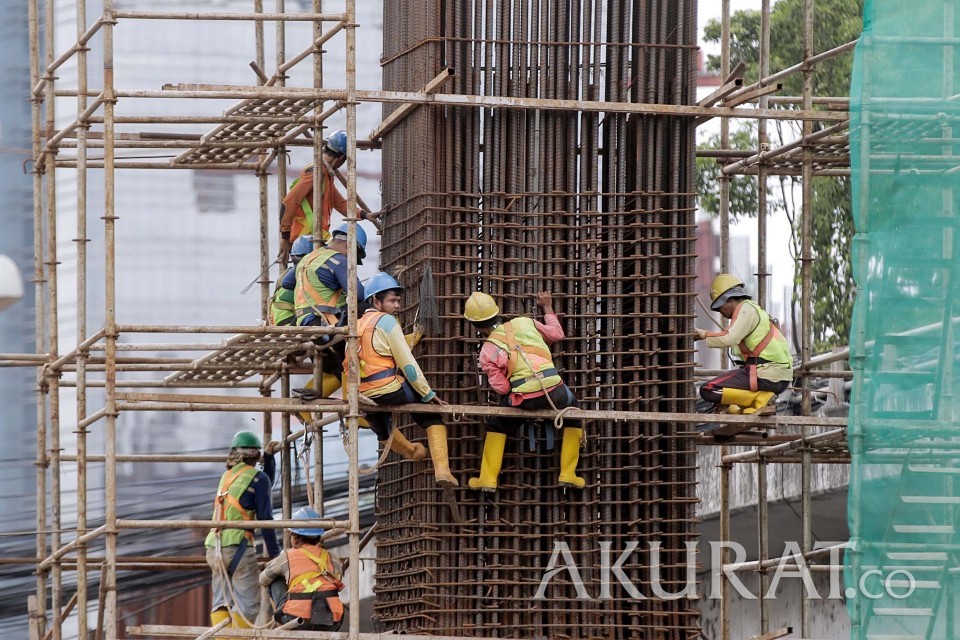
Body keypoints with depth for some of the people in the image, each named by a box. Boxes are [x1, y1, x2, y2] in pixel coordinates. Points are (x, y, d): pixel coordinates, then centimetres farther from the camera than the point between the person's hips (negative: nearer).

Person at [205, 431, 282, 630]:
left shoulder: (227, 476, 17)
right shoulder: (257, 477, -3)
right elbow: (265, 518, -6)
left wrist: (268, 456, 35)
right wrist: (275, 553, -1)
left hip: (214, 547, 7)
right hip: (238, 547, -7)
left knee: (221, 602, 5)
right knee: (248, 604, -5)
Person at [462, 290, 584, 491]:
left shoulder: (488, 351, 6)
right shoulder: (525, 323, 14)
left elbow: (501, 388, 1)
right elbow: (557, 334, 28)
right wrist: (548, 309, 43)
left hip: (524, 400, -2)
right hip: (554, 390, 2)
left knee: (496, 425, 27)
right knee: (573, 416, 32)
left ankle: (488, 479, 25)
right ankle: (568, 474, 28)